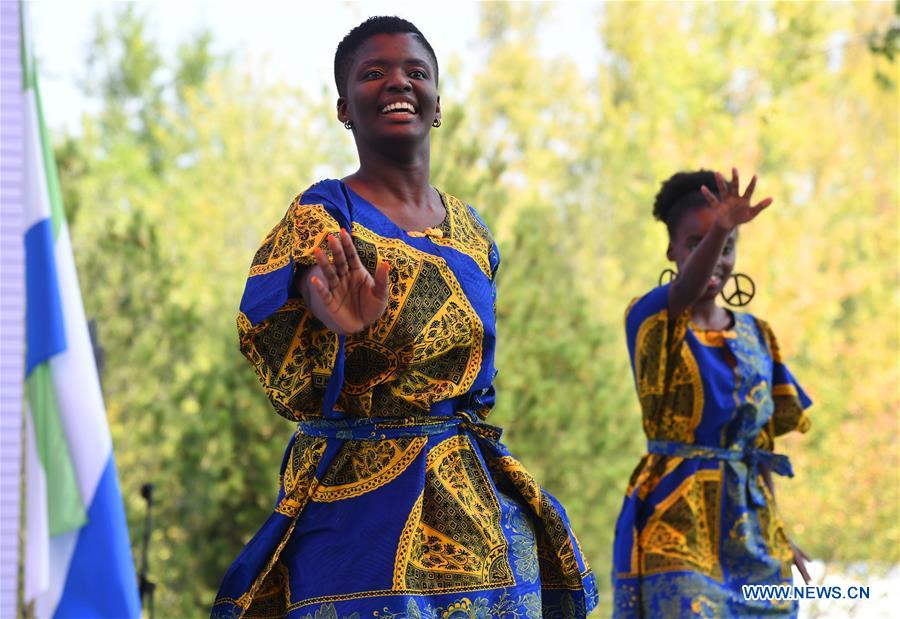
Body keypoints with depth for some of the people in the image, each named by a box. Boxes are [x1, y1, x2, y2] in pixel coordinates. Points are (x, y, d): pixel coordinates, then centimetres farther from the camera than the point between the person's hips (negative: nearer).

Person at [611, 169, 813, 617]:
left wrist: (775, 532, 12)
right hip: (675, 522, -6)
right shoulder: (652, 321, -6)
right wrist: (717, 229, -49)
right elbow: (686, 292, -30)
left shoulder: (756, 336, 12)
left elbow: (761, 441, 15)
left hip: (748, 525, 6)